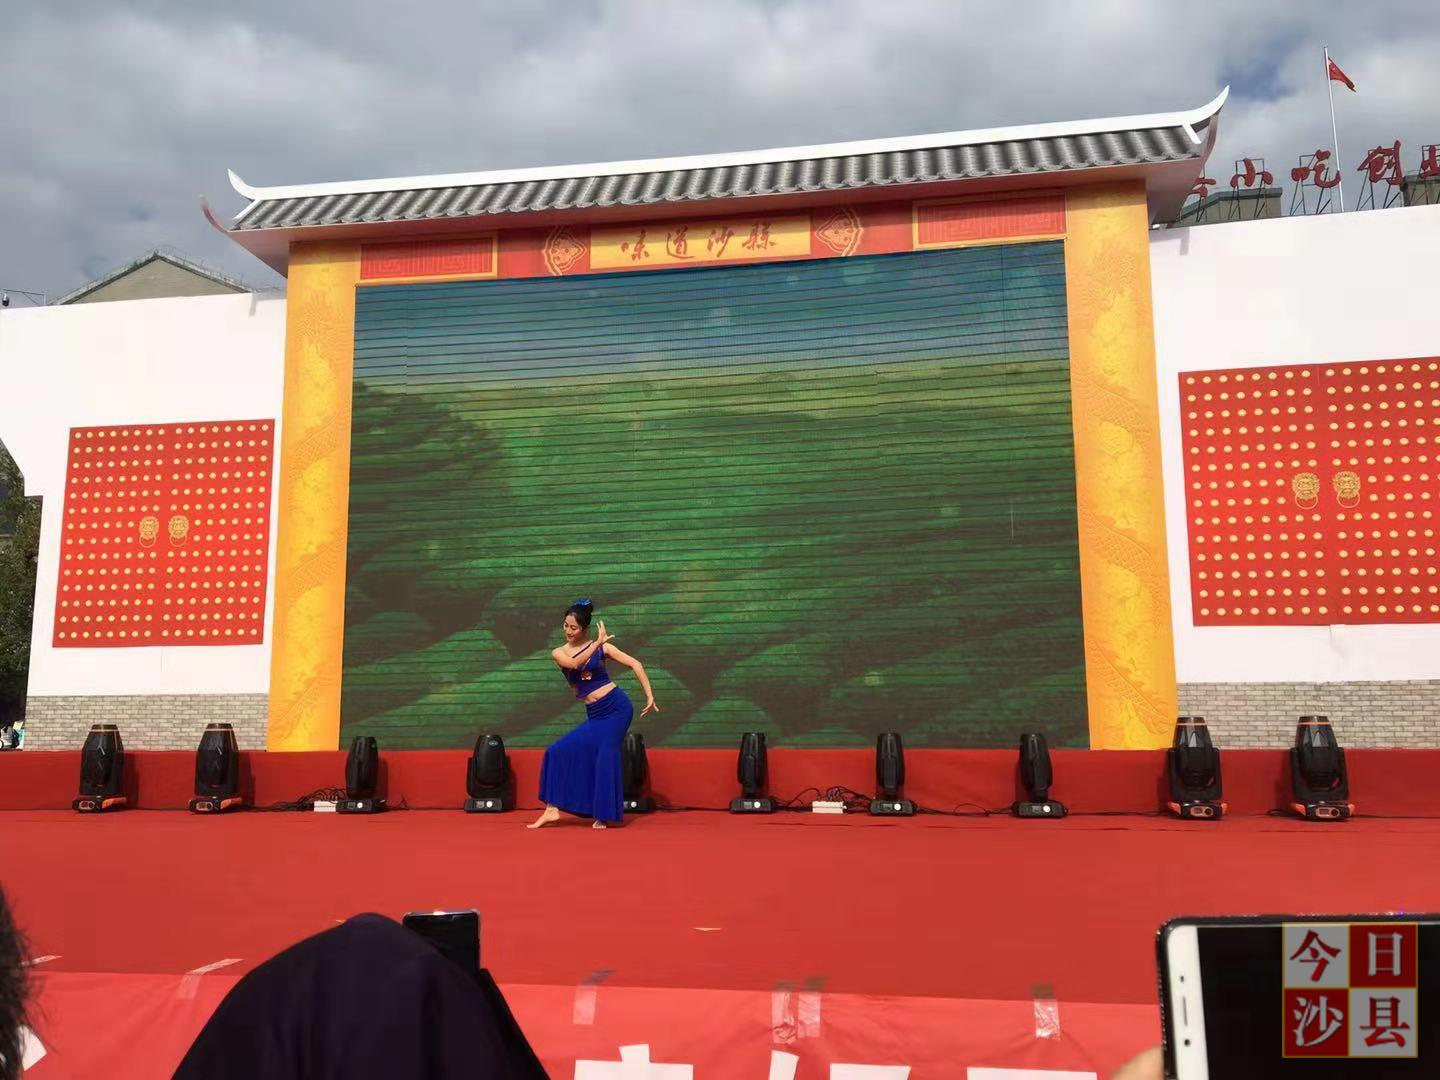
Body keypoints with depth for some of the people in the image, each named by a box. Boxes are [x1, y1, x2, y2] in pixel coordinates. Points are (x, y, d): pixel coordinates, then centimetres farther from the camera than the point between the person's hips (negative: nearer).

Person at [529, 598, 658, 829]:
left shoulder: (601, 647, 0)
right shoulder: (558, 654, 6)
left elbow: (635, 664, -2)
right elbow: (574, 664, -18)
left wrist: (650, 697, -7)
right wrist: (597, 643, -15)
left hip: (616, 707, -4)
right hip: (594, 715, 4)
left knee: (605, 757, -9)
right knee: (560, 751, -5)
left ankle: (603, 816, 3)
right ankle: (552, 809, 1)